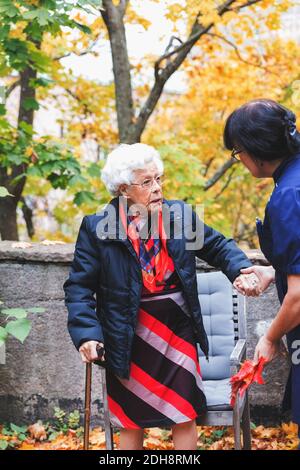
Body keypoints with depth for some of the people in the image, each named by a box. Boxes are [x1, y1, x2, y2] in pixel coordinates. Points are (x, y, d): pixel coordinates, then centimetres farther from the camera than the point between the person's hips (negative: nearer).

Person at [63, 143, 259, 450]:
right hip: (128, 341, -2)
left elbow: (217, 246, 8)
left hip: (177, 332, 2)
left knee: (185, 418, 8)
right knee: (131, 424, 11)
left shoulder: (180, 214, -3)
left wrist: (240, 270, -12)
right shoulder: (96, 228, -11)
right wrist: (86, 333, -20)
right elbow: (79, 287, -8)